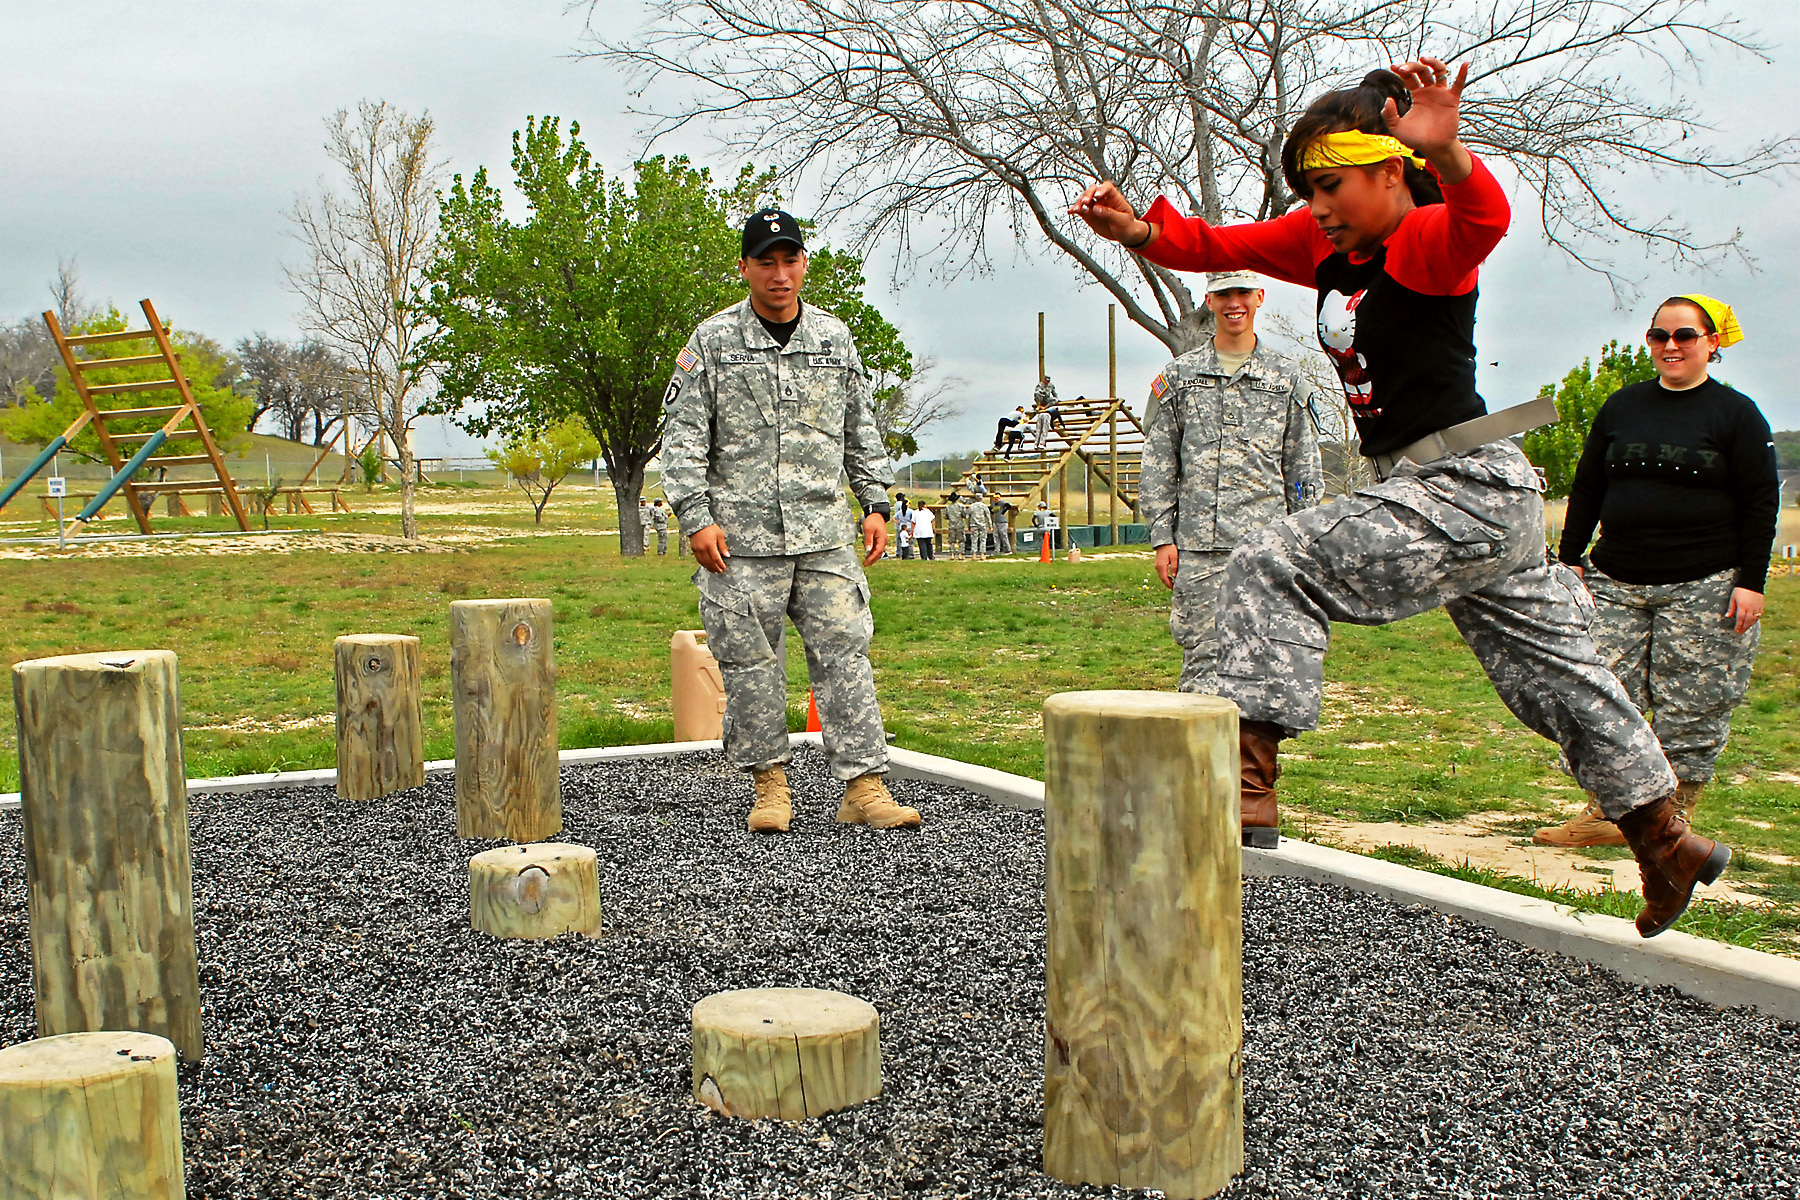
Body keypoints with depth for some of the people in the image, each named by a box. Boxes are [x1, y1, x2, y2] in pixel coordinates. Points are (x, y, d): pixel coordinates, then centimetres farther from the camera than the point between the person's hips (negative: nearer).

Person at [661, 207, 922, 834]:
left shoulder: (835, 337, 12)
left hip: (826, 532, 2)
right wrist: (696, 516, -9)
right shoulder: (712, 341, 2)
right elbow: (683, 435, 0)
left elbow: (861, 429, 19)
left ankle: (865, 787, 0)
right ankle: (770, 783, 17)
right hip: (741, 534, -2)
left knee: (845, 652, -3)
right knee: (751, 661, 2)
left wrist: (875, 502, 12)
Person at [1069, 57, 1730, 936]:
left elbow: (1485, 218, -37)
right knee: (1556, 677, 18)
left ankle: (1247, 777, -21)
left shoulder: (1427, 241, -14)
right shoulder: (1328, 243, 10)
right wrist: (1138, 231, -6)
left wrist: (1446, 154, -57)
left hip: (1468, 492, -10)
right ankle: (1669, 845, 32)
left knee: (1274, 565, -17)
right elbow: (1222, 246, 11)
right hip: (1465, 500, 10)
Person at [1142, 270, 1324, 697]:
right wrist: (1162, 538, 0)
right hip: (1198, 546, 0)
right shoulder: (1179, 376, 10)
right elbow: (1158, 465, 8)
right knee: (1202, 654, -2)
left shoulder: (1288, 377, 11)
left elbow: (1303, 467, 12)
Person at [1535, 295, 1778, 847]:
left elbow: (1761, 503, -1)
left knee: (1690, 707, -1)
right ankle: (1605, 813, 5)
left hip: (1704, 589, -3)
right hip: (1616, 581, 4)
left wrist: (1751, 582, -8)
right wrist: (1570, 559, 10)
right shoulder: (1621, 406, 12)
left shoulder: (1737, 413, 1)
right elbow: (1586, 488, 16)